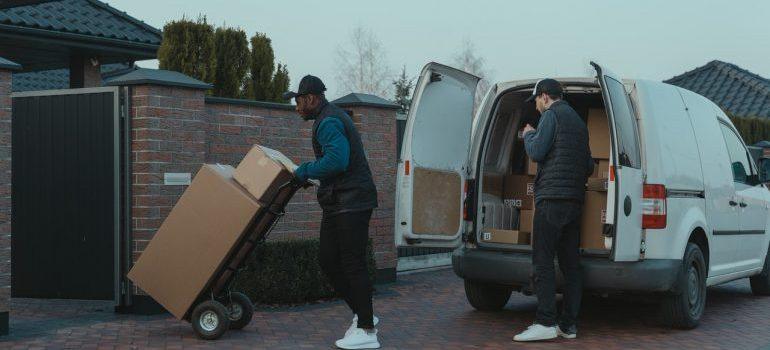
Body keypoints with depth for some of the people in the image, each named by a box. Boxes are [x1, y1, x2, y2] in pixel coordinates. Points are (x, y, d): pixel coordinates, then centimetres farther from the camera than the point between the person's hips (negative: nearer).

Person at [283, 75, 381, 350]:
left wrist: (305, 171, -14)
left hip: (351, 204, -11)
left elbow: (336, 160, -27)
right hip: (337, 204, 11)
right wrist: (309, 172, 21)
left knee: (352, 264, -8)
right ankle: (362, 315, 19)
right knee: (328, 260, 11)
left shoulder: (328, 122, -13)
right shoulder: (332, 117, 21)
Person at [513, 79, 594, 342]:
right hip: (575, 201, 9)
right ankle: (569, 325, 8)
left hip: (552, 197, -9)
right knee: (570, 263, 7)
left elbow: (536, 152, -11)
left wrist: (528, 135, 7)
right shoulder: (579, 121, 23)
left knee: (543, 262, -10)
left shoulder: (552, 114, -4)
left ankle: (545, 323, -16)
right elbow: (589, 166, 25)